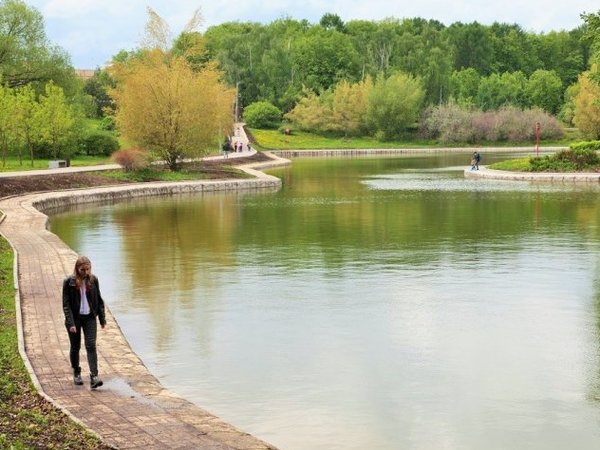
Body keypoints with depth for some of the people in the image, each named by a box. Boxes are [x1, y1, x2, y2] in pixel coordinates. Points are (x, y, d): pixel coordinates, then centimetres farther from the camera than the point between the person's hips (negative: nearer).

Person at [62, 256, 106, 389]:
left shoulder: (93, 280, -1)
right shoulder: (69, 282, -9)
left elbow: (99, 300, 8)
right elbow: (66, 304, -9)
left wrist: (102, 318, 7)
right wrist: (70, 323, -16)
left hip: (90, 318, 1)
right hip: (74, 318, -1)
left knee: (91, 346, -10)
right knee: (75, 347, 11)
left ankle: (94, 376, -15)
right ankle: (76, 373, 31)